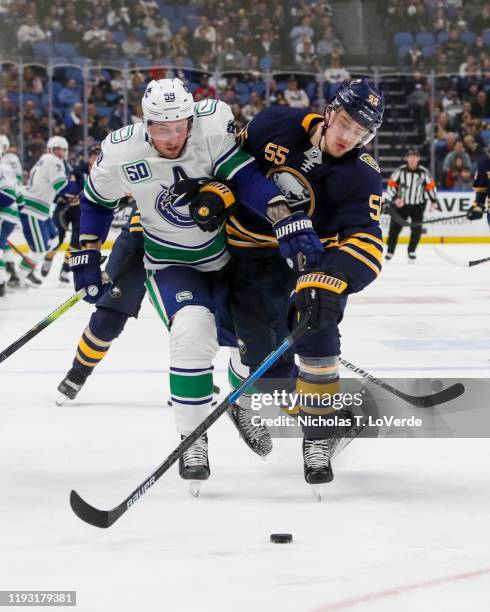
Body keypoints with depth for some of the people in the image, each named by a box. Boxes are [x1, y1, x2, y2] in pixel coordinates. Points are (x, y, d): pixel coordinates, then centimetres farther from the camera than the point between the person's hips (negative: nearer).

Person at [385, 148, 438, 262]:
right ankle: (390, 251, 8)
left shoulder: (424, 172, -6)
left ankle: (411, 251, 9)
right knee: (394, 227, -3)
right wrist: (395, 198, -18)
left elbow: (431, 186, 5)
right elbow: (391, 184, -6)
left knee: (417, 229, -7)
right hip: (401, 204, -1)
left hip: (418, 205, 1)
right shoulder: (400, 171, -9)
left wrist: (434, 200, 2)